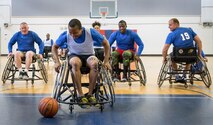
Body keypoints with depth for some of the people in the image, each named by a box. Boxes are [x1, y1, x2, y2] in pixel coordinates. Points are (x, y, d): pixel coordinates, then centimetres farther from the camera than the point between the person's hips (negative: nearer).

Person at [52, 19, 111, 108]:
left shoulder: (91, 32, -21)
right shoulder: (66, 35, -18)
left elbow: (106, 44, -7)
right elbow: (54, 47, -1)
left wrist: (106, 61, -13)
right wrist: (57, 62, -13)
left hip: (88, 55, 0)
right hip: (74, 56, 0)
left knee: (94, 63, -37)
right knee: (75, 63, -38)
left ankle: (90, 94, -24)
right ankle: (81, 95, -32)